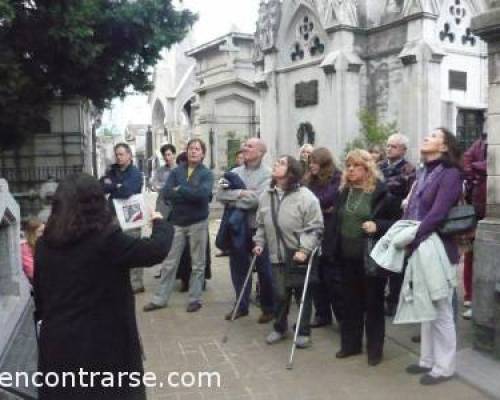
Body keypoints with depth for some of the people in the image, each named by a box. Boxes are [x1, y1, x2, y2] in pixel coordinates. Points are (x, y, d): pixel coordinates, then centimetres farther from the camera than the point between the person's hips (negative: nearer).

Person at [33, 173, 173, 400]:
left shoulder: (44, 243, -1)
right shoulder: (106, 239, -19)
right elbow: (157, 250, -15)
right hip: (102, 343, -5)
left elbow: (39, 295, 9)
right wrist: (160, 223, 5)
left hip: (56, 342, 5)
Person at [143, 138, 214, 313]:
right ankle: (160, 299, 19)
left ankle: (195, 299, 20)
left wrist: (180, 190, -13)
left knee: (198, 264, 8)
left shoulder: (207, 173, -3)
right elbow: (166, 193, -9)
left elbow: (203, 193, -21)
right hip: (177, 222, 2)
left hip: (198, 223, -2)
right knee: (169, 263, 8)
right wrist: (191, 195, -17)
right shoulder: (176, 171, 4)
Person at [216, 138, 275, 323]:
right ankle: (241, 305, 29)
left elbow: (258, 199, -21)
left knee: (264, 270, 7)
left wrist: (233, 199, -10)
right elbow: (220, 194, -3)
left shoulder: (267, 174, -8)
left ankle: (268, 308, 22)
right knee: (238, 267, 14)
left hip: (257, 228, -5)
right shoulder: (235, 172, 9)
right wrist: (240, 193, -16)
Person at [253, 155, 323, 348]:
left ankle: (304, 332, 25)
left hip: (299, 256, -4)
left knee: (303, 294, 9)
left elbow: (315, 228, -15)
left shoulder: (305, 196, -15)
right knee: (280, 294, 11)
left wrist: (304, 249, -21)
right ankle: (279, 328, 33)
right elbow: (261, 224, 15)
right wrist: (260, 242, 5)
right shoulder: (266, 196, 3)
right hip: (277, 255, 4)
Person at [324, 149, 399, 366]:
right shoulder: (344, 192, 9)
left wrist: (378, 226, -22)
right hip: (348, 258, 5)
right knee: (351, 303, 15)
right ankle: (350, 344, 29)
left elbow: (397, 222, -5)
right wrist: (331, 249, 9)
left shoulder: (381, 193, -8)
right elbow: (336, 222, 14)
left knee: (373, 303, 8)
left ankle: (375, 349, 21)